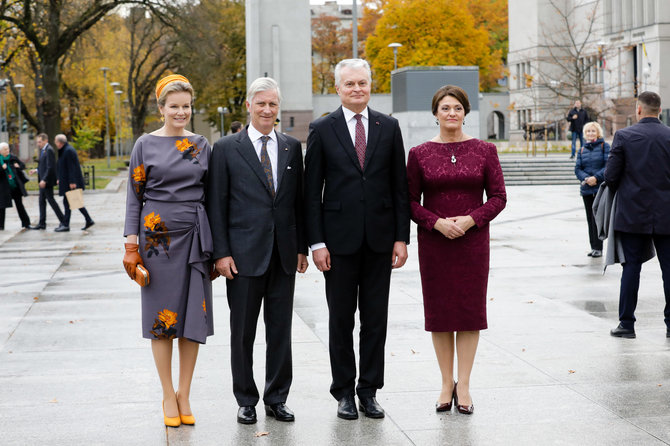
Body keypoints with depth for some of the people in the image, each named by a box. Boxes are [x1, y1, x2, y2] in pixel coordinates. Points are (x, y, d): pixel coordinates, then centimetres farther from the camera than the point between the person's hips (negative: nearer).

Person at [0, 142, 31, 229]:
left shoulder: (12, 158, 4)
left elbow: (23, 165, 15)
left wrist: (18, 166, -7)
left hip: (15, 186, 3)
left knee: (19, 204, 10)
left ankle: (26, 223, 16)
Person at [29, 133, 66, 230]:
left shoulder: (49, 150, -17)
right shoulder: (43, 150, 13)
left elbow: (50, 167, -22)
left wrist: (44, 180, -25)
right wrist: (36, 170, 7)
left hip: (47, 181, -10)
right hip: (43, 180, 10)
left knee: (50, 200, -7)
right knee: (42, 201, 11)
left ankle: (63, 221, -2)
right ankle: (42, 223, 17)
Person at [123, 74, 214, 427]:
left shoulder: (201, 145, 8)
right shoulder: (145, 145, 2)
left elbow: (210, 195, 11)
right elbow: (135, 197, 3)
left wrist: (217, 244, 7)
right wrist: (132, 244, -4)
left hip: (195, 236, 2)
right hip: (158, 236, -2)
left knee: (194, 314, 2)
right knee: (162, 314, 1)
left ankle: (184, 394, 12)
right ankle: (168, 395, 10)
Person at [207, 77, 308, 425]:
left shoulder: (292, 147, 9)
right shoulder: (227, 148, -1)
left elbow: (298, 200, 12)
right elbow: (216, 204, -2)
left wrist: (302, 247, 7)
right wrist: (221, 252, -8)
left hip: (283, 254, 3)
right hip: (244, 253, -3)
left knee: (280, 330, 8)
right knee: (243, 332, 5)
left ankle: (276, 399, 18)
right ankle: (246, 400, 16)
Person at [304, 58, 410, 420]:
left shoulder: (388, 127, 6)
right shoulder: (322, 129, 0)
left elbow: (399, 187, 7)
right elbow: (312, 191, -1)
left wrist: (401, 237, 0)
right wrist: (316, 242, -7)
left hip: (379, 238, 2)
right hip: (340, 238, -2)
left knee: (376, 319, 6)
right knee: (341, 319, 5)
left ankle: (369, 391, 16)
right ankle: (344, 392, 15)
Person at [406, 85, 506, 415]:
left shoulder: (484, 151, 2)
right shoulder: (419, 154, 1)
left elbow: (498, 197, 1)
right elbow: (410, 201, 2)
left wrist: (470, 219, -14)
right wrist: (437, 222, -14)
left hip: (473, 241, 0)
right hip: (434, 243, 0)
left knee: (470, 309, 1)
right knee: (439, 311, 4)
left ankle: (463, 386, 8)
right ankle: (446, 384, 14)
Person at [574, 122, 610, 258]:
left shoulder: (604, 146, 1)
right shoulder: (582, 150, 13)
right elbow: (577, 169, 6)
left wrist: (596, 177, -18)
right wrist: (586, 178, -13)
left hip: (600, 188, -5)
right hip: (586, 189, 5)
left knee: (597, 217, -11)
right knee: (590, 219, 7)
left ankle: (598, 248, -7)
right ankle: (593, 247, 14)